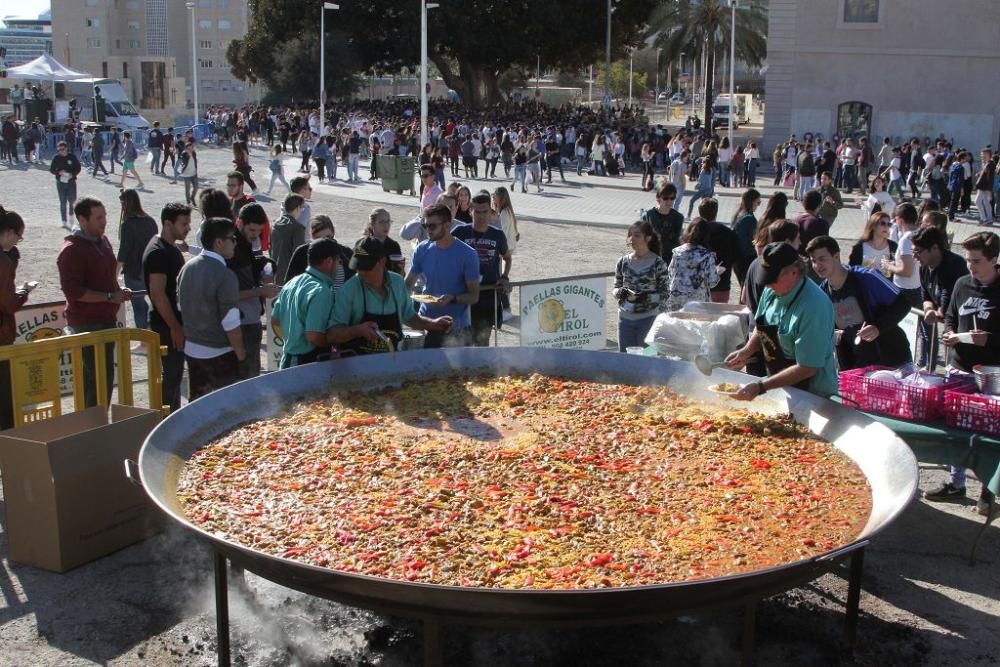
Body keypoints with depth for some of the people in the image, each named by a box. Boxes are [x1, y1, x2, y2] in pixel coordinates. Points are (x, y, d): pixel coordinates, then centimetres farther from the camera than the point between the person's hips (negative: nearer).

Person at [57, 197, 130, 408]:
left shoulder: (102, 241, 12)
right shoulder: (72, 250, -16)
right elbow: (73, 290, -22)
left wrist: (119, 292, 7)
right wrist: (110, 297, -21)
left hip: (106, 319, 9)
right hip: (87, 323, -9)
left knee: (93, 375, 16)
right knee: (100, 375, -10)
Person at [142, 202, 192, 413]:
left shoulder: (172, 249, 13)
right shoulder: (158, 252, -18)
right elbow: (157, 294, -23)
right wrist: (175, 327, -21)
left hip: (175, 322, 10)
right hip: (167, 325, -10)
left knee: (175, 372, 16)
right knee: (172, 374, -4)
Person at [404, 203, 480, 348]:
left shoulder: (467, 255, -10)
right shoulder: (422, 250, 1)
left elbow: (474, 296, -8)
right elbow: (408, 283, 10)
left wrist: (452, 298, -25)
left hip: (455, 327, -3)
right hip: (425, 323, 3)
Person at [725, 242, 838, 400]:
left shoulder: (814, 307, -28)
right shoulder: (772, 290, -6)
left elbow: (806, 368, -27)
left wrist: (760, 387, -28)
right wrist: (747, 351, -6)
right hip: (778, 387, 7)